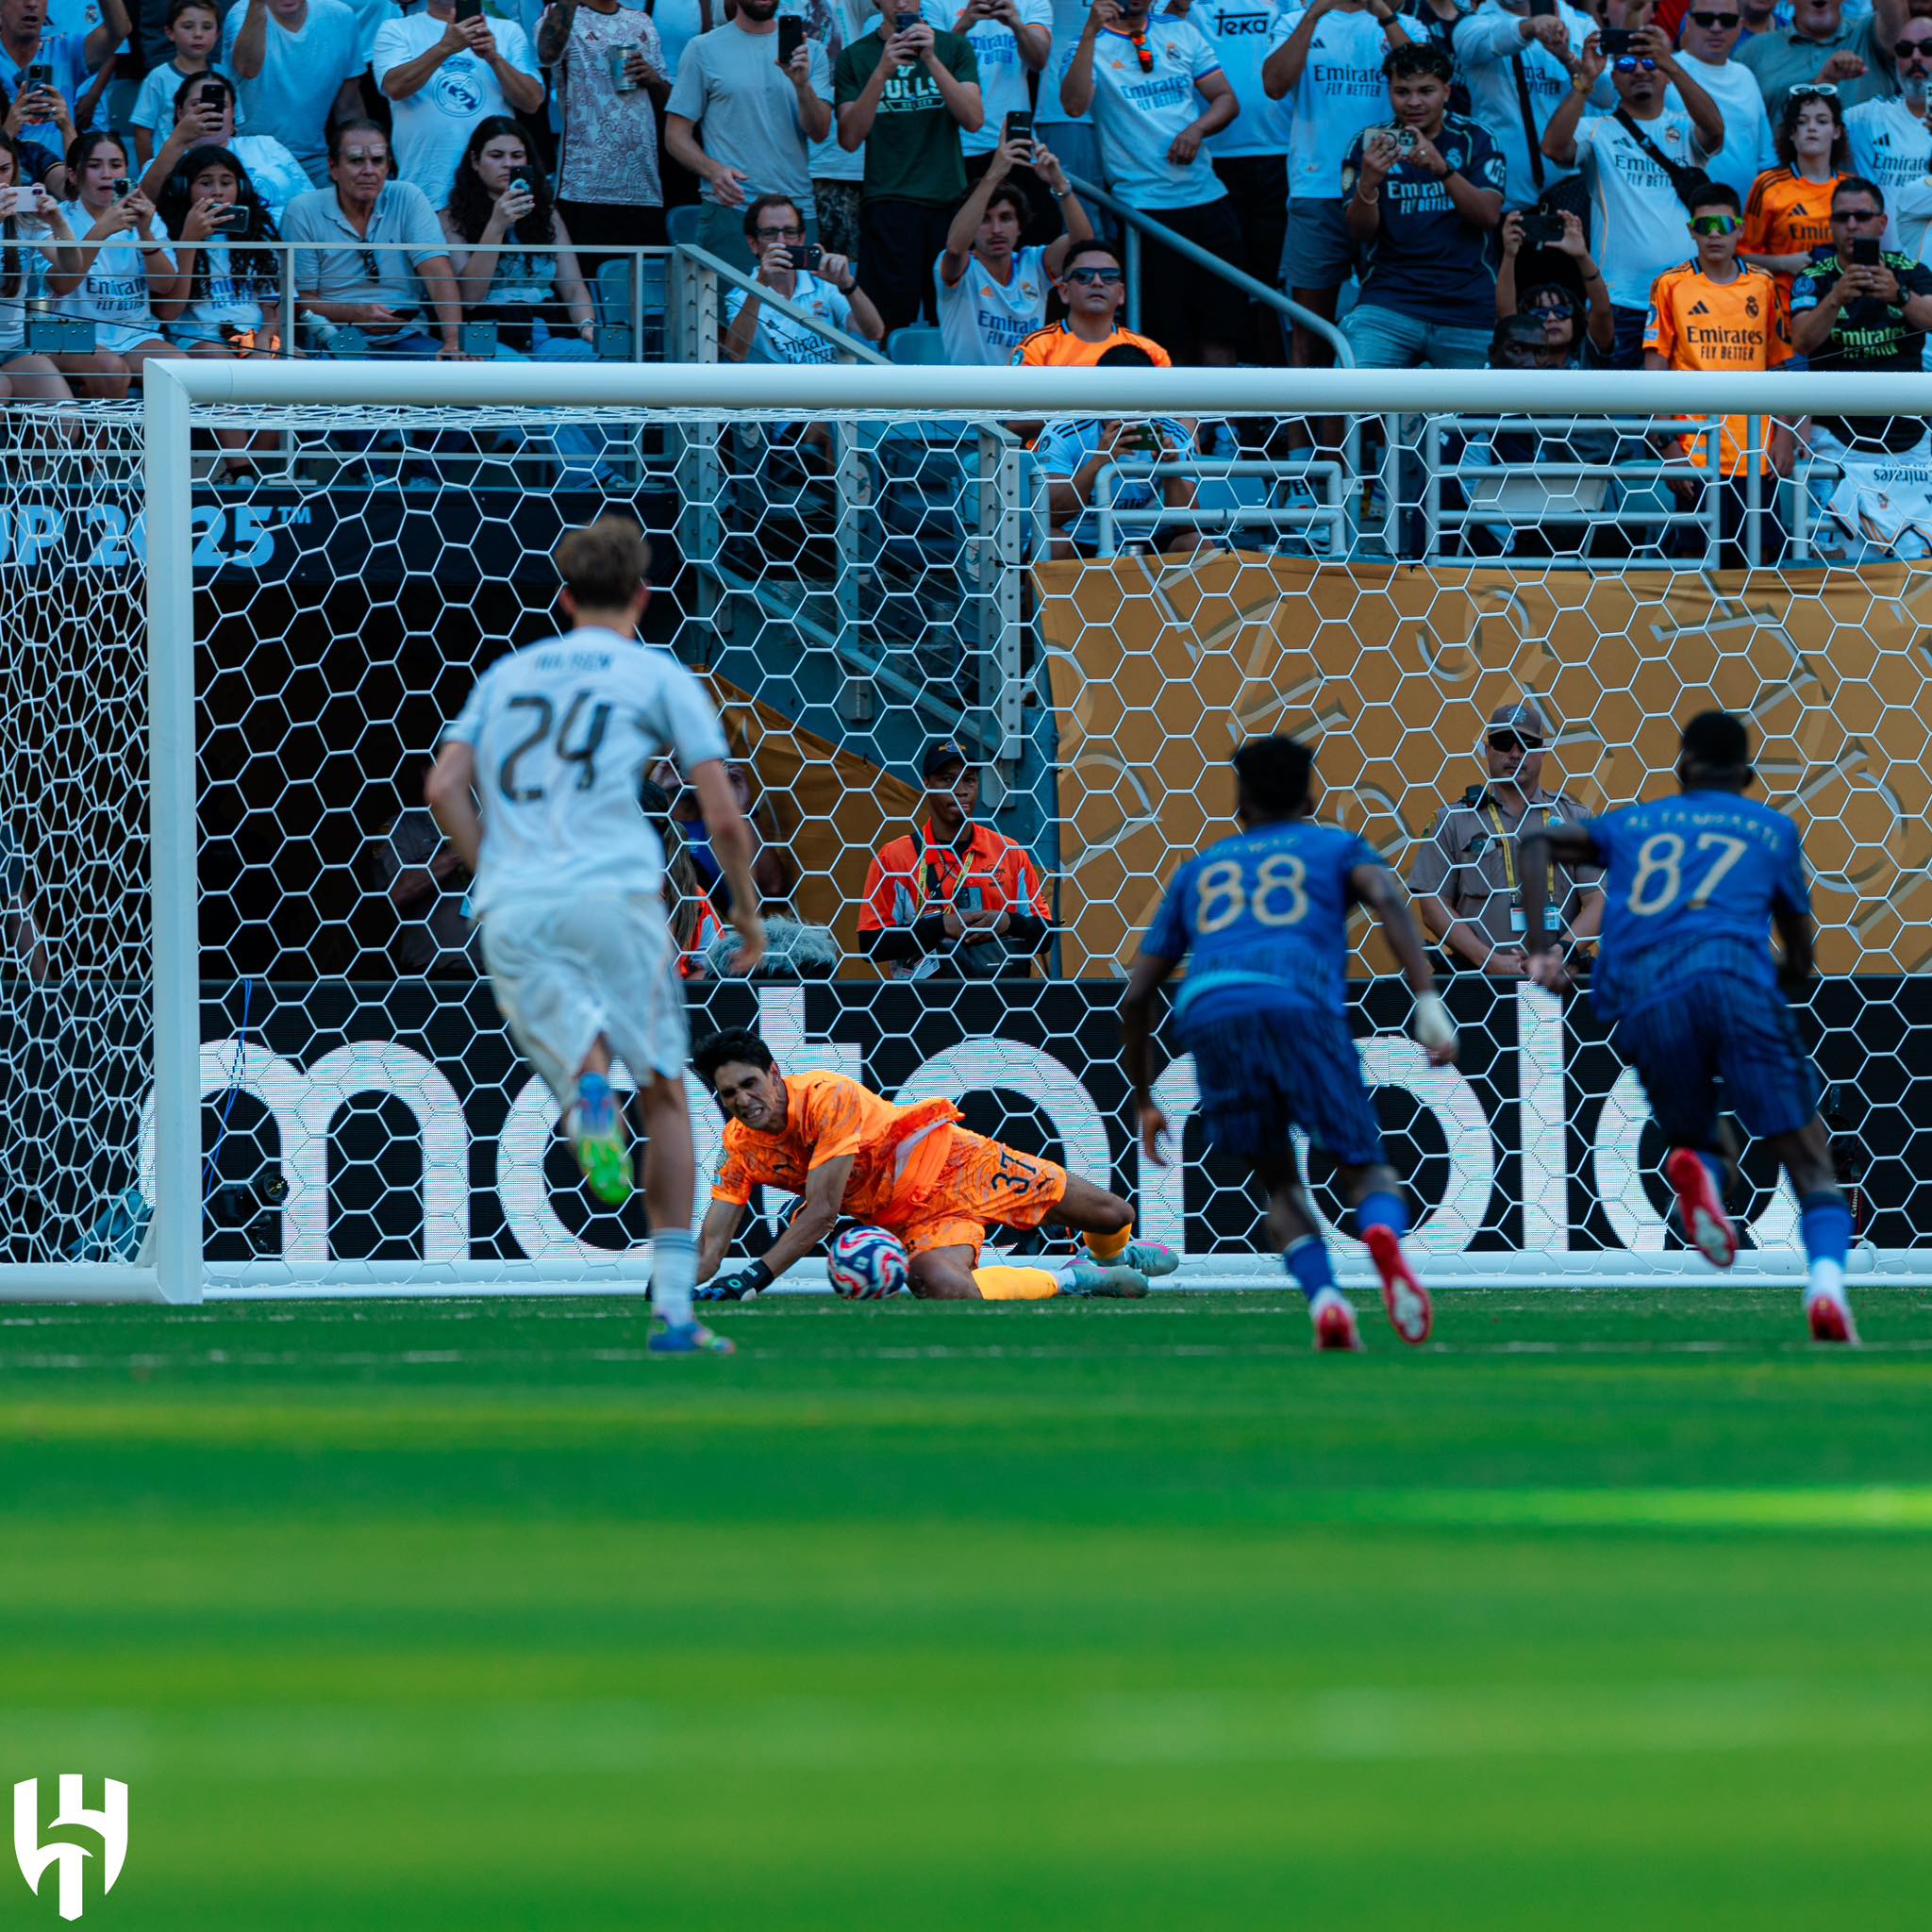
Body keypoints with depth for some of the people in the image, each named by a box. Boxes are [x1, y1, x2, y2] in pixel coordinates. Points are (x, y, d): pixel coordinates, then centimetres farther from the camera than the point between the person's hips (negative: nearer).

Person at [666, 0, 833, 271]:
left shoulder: (811, 51, 10)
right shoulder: (704, 50, 5)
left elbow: (819, 132, 0)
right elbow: (676, 136, 2)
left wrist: (802, 85, -19)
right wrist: (712, 170, -17)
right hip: (730, 208, -2)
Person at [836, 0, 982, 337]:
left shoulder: (953, 47, 12)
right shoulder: (855, 56, 8)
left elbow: (973, 119, -1)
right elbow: (850, 138, -2)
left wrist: (931, 59, -12)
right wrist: (882, 71, -13)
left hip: (949, 196, 1)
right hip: (888, 202, -1)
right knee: (892, 325, -9)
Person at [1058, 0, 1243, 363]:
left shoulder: (1181, 32, 13)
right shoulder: (1092, 45, 1)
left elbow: (1227, 100, 13)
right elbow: (1074, 104, -18)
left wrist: (1197, 129, -7)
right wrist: (1091, 32, -23)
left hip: (1206, 197, 4)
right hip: (1144, 207, -4)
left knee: (1222, 332, 0)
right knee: (1170, 336, -3)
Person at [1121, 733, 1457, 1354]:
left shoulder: (1199, 869, 34)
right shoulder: (1336, 847, 27)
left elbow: (1137, 995, 32)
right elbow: (1384, 898, 3)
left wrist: (1143, 1103, 41)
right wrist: (1428, 1000, -7)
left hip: (1206, 1014, 2)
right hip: (1301, 1006, -2)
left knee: (1279, 1184, 18)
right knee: (1366, 1167, 7)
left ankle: (1322, 1297, -10)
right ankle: (1383, 1233, -30)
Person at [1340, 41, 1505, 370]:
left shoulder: (1474, 140, 6)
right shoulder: (1369, 144, 7)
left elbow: (1489, 216, -8)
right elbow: (1359, 233, -3)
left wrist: (1442, 169, -25)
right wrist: (1368, 181, -24)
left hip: (1469, 309, 1)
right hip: (1389, 302, -1)